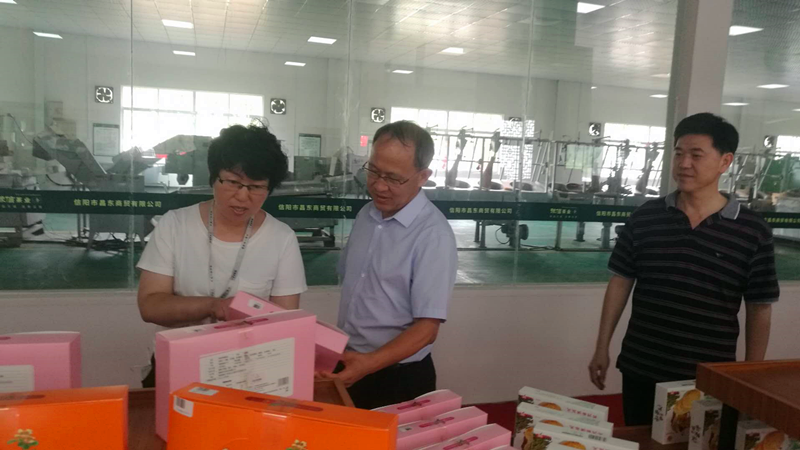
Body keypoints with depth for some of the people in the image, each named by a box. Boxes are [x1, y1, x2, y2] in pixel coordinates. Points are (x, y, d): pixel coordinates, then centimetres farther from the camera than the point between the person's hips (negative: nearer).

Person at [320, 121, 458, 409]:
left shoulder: (433, 235, -22)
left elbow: (427, 328, -22)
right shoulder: (366, 215, 1)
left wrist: (369, 363, -32)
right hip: (349, 367, 7)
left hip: (399, 379, -6)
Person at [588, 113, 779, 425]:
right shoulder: (645, 217, -2)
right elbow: (621, 282, 3)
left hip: (709, 377, -1)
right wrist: (602, 348, 3)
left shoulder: (752, 231, -6)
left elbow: (760, 309, 0)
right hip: (640, 369, 2)